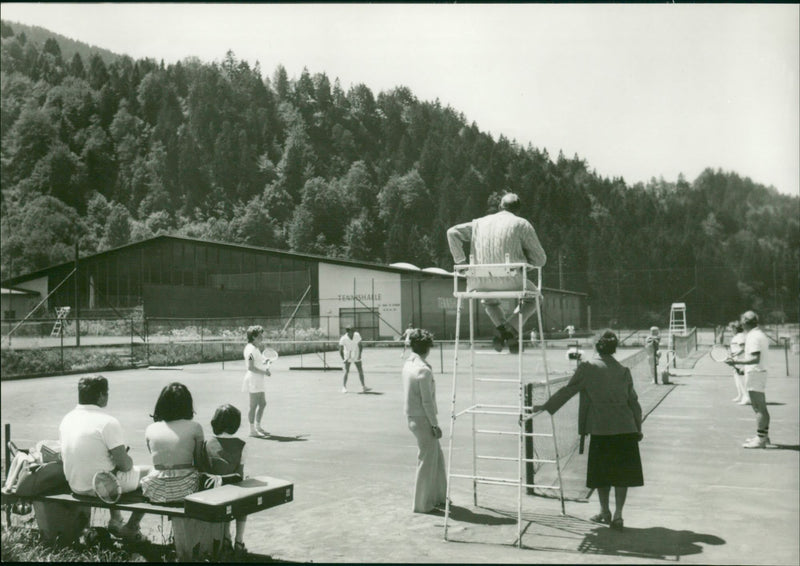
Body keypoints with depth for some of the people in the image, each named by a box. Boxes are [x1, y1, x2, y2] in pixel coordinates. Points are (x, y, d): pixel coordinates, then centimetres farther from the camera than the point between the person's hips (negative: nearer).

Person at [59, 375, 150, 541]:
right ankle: (130, 529, 15)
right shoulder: (108, 422, -21)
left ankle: (116, 521, 32)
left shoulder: (66, 419, 0)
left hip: (75, 487, 8)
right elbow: (124, 464, -21)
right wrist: (129, 462, 3)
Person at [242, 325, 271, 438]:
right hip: (253, 379, -10)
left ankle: (258, 427, 24)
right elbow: (251, 367, -21)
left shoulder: (255, 348, 16)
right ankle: (252, 430, 2)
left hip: (259, 380, 10)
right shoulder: (251, 349, -16)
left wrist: (264, 362, 11)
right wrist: (264, 372, -19)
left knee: (263, 403, 14)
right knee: (254, 405, -4)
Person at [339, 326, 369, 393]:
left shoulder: (357, 335, -14)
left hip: (356, 356, 2)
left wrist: (360, 354, -12)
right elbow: (340, 351, -16)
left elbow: (360, 345, 0)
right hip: (347, 357, -2)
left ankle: (363, 387, 5)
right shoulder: (343, 339, -21)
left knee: (361, 371, -1)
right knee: (346, 372, -10)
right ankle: (344, 388, -5)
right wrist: (343, 359, -26)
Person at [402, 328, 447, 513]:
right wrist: (435, 424, -12)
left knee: (437, 457, 18)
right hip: (423, 420, -9)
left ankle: (438, 497, 29)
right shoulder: (424, 370, -21)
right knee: (427, 461, 3)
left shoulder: (408, 364, 5)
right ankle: (423, 504, 13)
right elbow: (427, 402, -20)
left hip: (413, 417, 9)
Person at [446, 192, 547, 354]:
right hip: (510, 281, -3)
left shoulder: (480, 222, 17)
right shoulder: (522, 224, 6)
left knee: (488, 299, 39)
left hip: (482, 282, 4)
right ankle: (512, 327, 1)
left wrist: (460, 261, 11)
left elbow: (452, 232, 9)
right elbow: (540, 260, 4)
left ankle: (500, 326, 10)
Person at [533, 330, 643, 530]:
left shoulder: (588, 368, -4)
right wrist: (638, 427, 21)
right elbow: (633, 401, 11)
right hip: (626, 428, 3)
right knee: (622, 473, 9)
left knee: (601, 472, 12)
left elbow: (567, 391, -4)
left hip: (601, 428, -3)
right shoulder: (624, 371, 7)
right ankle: (617, 515, 9)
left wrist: (545, 407, 3)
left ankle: (605, 512, 25)